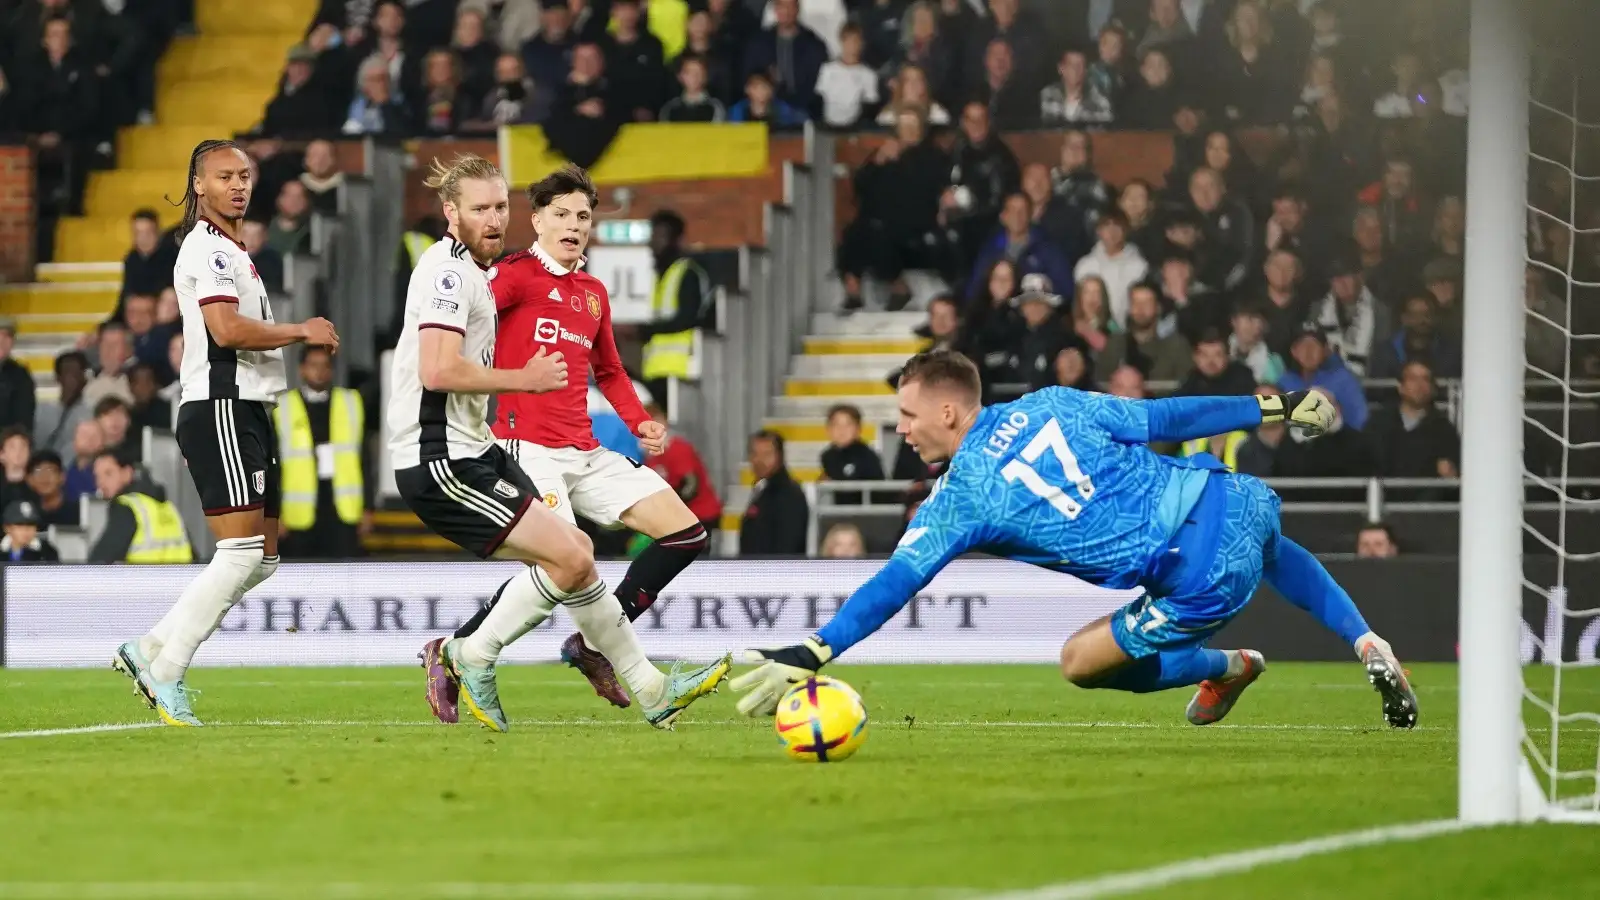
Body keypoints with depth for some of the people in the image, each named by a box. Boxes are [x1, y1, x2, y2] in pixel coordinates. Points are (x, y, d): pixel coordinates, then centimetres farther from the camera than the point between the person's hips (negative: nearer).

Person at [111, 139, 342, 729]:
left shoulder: (228, 250, 23)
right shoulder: (208, 248, -10)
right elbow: (227, 328, -22)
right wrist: (302, 332, -12)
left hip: (246, 412, 11)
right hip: (221, 410, -11)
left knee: (263, 558, 9)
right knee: (242, 554, -15)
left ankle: (148, 651, 11)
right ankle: (165, 674, -11)